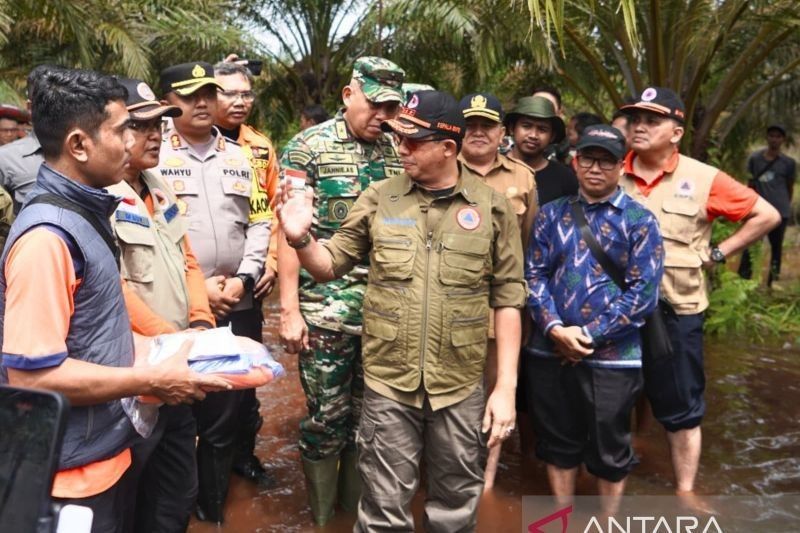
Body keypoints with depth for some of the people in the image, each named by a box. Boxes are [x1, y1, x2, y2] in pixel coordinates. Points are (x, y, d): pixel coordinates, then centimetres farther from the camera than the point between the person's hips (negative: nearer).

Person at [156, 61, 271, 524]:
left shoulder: (240, 156, 13)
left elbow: (260, 222, 11)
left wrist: (243, 279, -4)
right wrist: (196, 286, -12)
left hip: (237, 309, 4)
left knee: (225, 414, 11)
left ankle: (212, 508, 29)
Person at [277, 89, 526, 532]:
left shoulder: (491, 208, -3)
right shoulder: (379, 200, -1)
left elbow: (507, 298, 0)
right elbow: (331, 266, 6)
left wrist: (506, 385, -3)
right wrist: (301, 240, -16)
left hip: (461, 387, 0)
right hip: (388, 384, 0)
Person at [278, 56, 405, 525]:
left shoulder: (397, 152, 7)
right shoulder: (310, 146, -4)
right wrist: (289, 309, -12)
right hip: (326, 308, -4)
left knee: (368, 413, 14)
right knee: (327, 414, 6)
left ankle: (358, 507, 33)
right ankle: (321, 514, 27)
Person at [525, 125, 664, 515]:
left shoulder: (639, 220, -2)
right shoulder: (552, 214, 7)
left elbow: (643, 291, -9)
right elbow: (533, 274, 2)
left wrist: (588, 334, -13)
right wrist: (554, 328, -13)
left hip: (611, 356, -3)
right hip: (550, 351, 3)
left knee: (609, 452, 11)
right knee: (557, 443, 16)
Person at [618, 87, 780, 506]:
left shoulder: (702, 179, -6)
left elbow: (766, 215, 0)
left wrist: (717, 254, -4)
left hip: (676, 312, -1)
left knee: (680, 408, 11)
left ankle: (685, 492, 28)